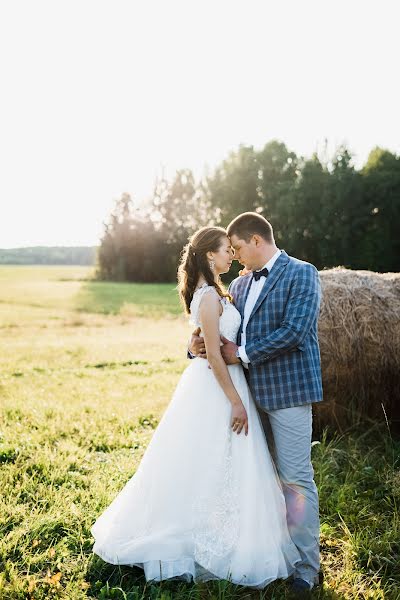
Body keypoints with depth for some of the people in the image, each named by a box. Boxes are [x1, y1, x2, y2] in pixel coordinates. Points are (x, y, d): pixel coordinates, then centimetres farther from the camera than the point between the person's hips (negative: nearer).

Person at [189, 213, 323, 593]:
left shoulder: (301, 274, -7)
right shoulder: (240, 284, 14)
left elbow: (294, 331, -18)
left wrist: (243, 354, -14)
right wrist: (198, 345, -7)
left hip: (288, 390, -7)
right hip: (253, 391, 7)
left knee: (295, 477, -2)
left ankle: (307, 565, 12)